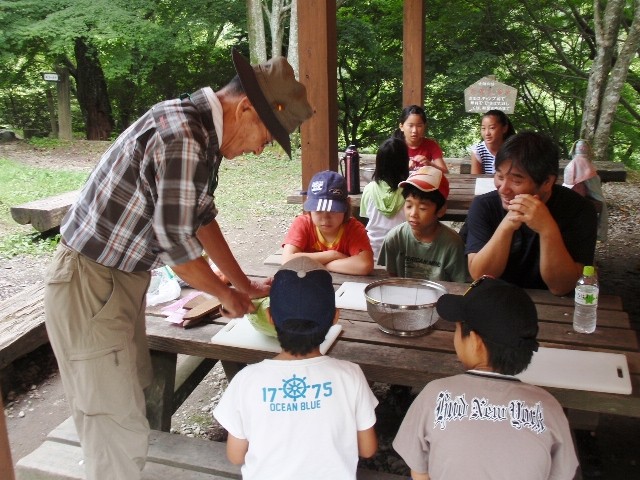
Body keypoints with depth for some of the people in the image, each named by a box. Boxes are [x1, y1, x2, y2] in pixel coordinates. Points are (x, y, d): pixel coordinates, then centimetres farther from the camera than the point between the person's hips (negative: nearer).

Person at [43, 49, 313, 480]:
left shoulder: (204, 135, 5)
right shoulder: (182, 137, -26)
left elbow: (202, 217, 15)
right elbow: (177, 245, -23)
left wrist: (244, 284, 17)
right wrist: (227, 294, -6)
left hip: (123, 281, 10)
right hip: (90, 286, -10)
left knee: (134, 396, 21)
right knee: (120, 429, 0)